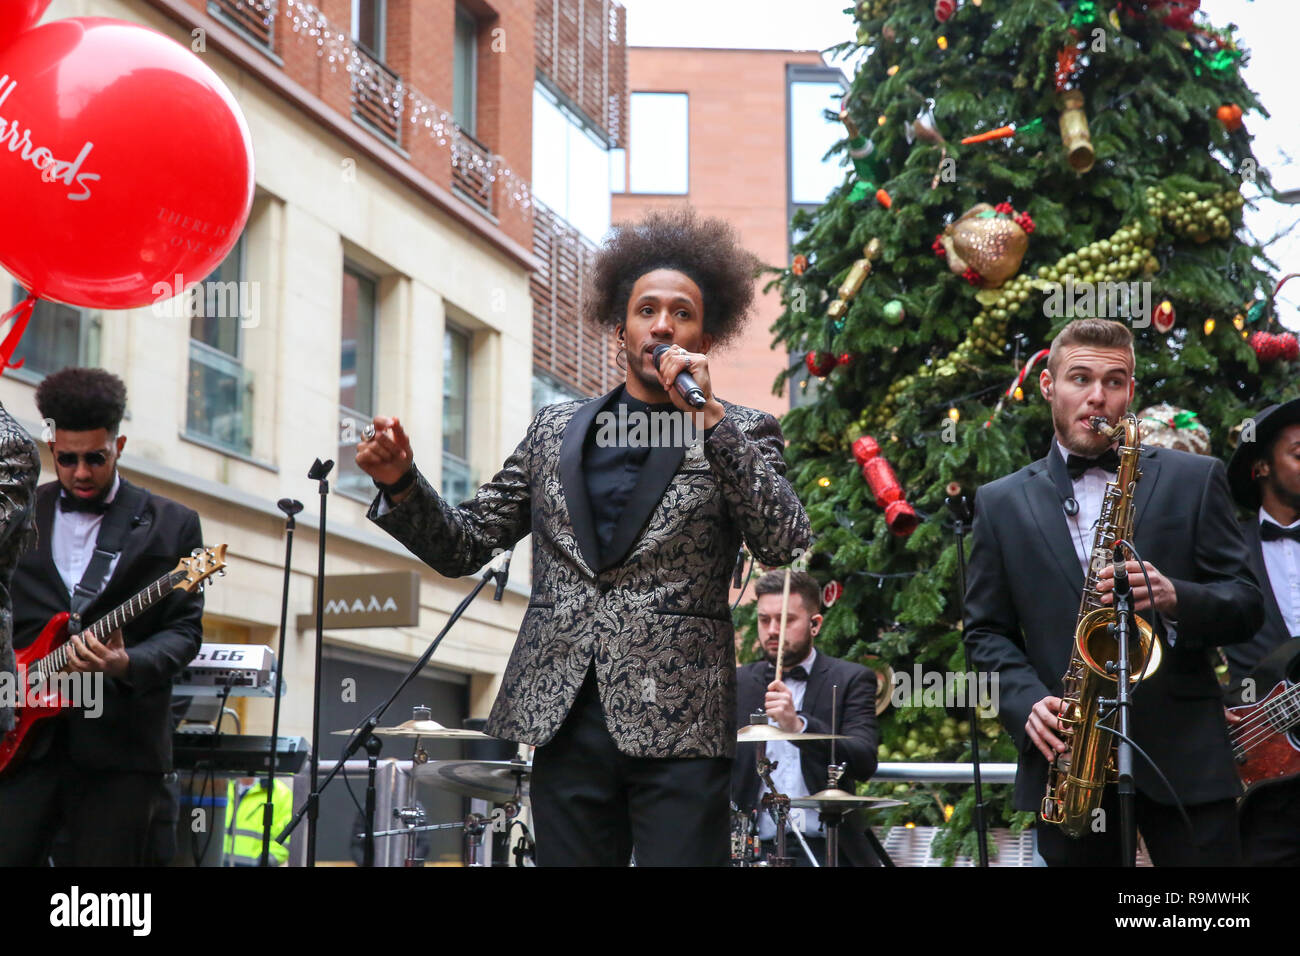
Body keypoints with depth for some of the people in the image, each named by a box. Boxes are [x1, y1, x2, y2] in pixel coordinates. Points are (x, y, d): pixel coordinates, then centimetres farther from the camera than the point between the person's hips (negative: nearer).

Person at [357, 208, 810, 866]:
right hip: (566, 715, 3)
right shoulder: (557, 430, 16)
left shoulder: (740, 435, 7)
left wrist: (709, 416, -12)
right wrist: (400, 483, -3)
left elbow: (784, 545, -10)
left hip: (676, 725, -3)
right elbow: (464, 546, 16)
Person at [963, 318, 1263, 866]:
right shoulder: (1002, 503, 11)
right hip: (1068, 758, 1)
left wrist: (1175, 598, -16)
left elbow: (1247, 605, 5)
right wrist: (1028, 704, -8)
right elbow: (986, 631, 10)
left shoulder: (1193, 481, 8)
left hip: (1184, 756, -1)